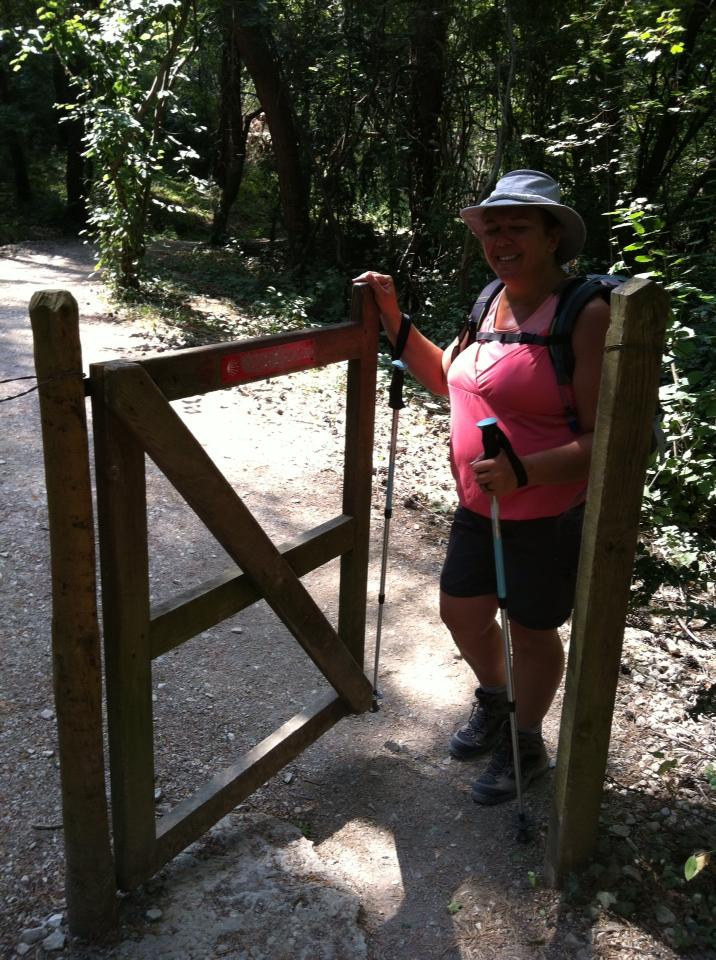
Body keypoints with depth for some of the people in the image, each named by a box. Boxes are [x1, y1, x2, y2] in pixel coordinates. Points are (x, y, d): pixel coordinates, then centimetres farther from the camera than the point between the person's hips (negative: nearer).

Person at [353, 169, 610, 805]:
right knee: (461, 610, 21)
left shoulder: (586, 316, -21)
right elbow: (444, 377, 16)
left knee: (531, 631, 13)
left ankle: (526, 745, 41)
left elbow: (606, 438, -24)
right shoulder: (493, 303, 3)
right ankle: (494, 703, 52)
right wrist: (394, 318, 6)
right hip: (479, 508, 7)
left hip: (551, 517, -7)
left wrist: (523, 472, -35)